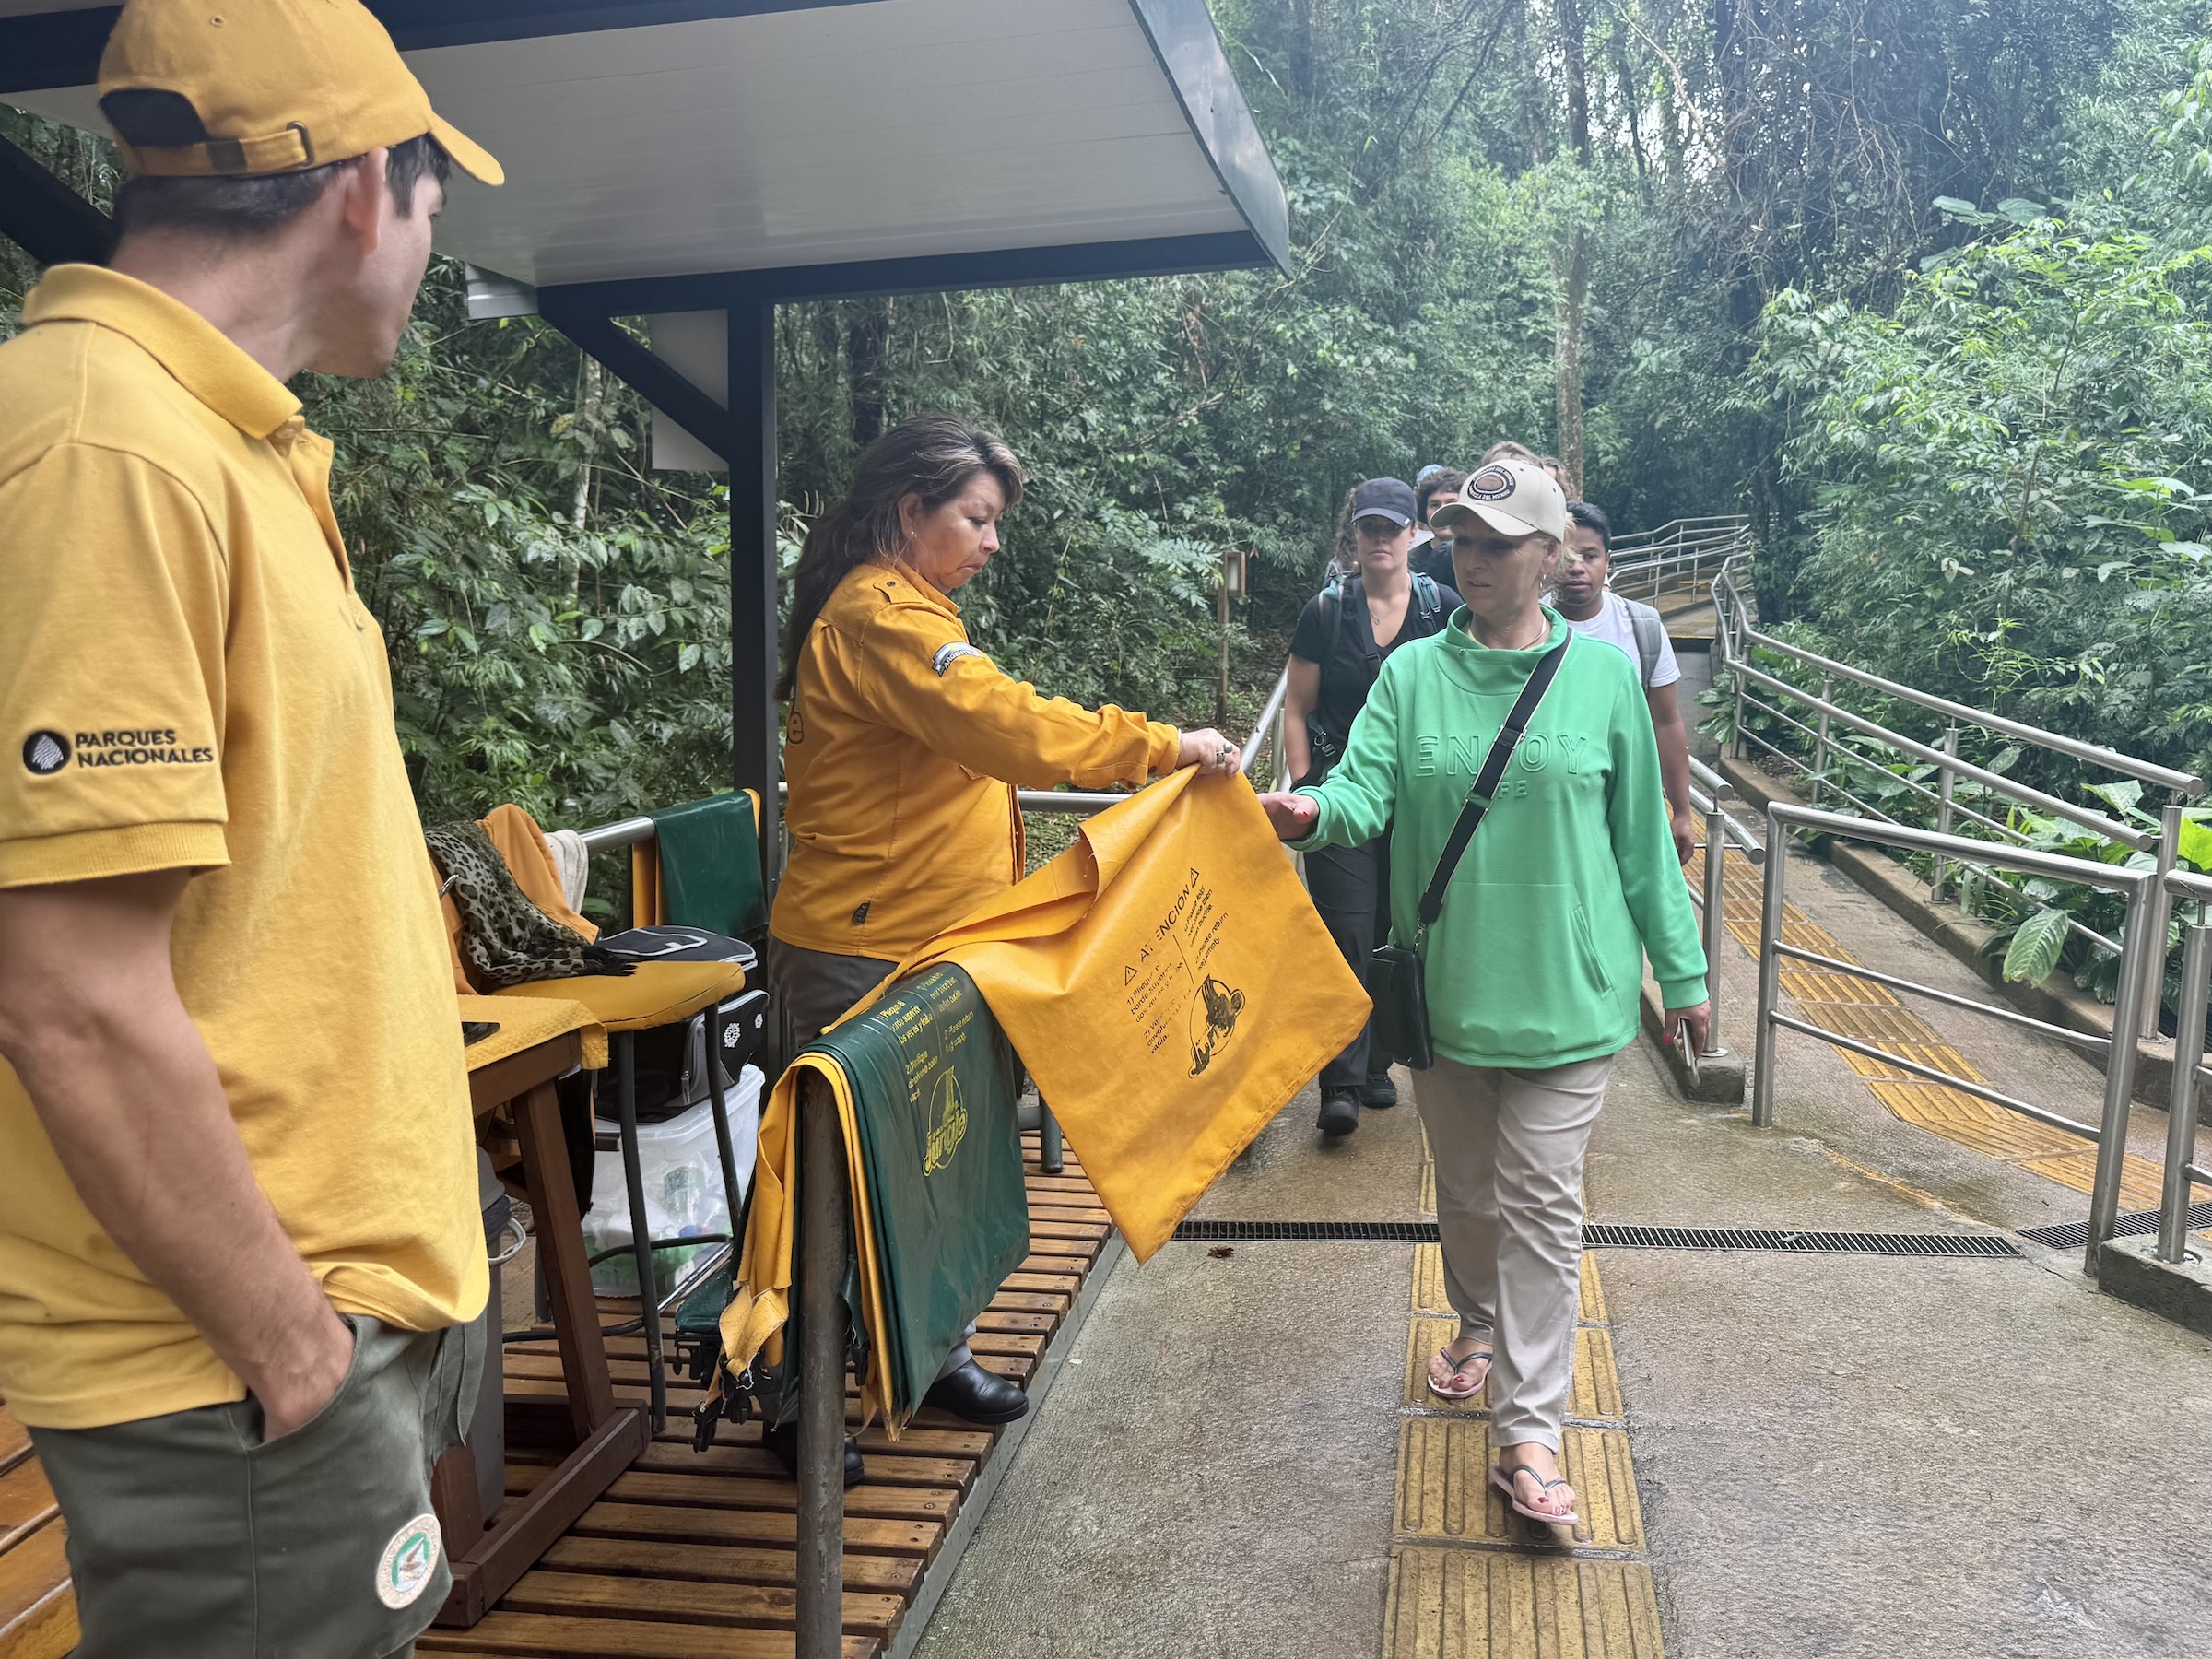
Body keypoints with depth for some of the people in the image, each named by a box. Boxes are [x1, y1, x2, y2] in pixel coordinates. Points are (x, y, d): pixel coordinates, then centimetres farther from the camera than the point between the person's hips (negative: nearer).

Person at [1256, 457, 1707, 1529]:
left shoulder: (1603, 674, -2)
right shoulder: (1414, 673, 1)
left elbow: (1641, 837, 3)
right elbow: (1366, 788, -12)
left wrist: (1681, 968, 6)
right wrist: (1311, 812, -35)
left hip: (1566, 989, -2)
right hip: (1444, 984, 2)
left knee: (1541, 1205, -2)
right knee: (1465, 1188, 19)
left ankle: (1528, 1431, 6)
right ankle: (1479, 1328, 45)